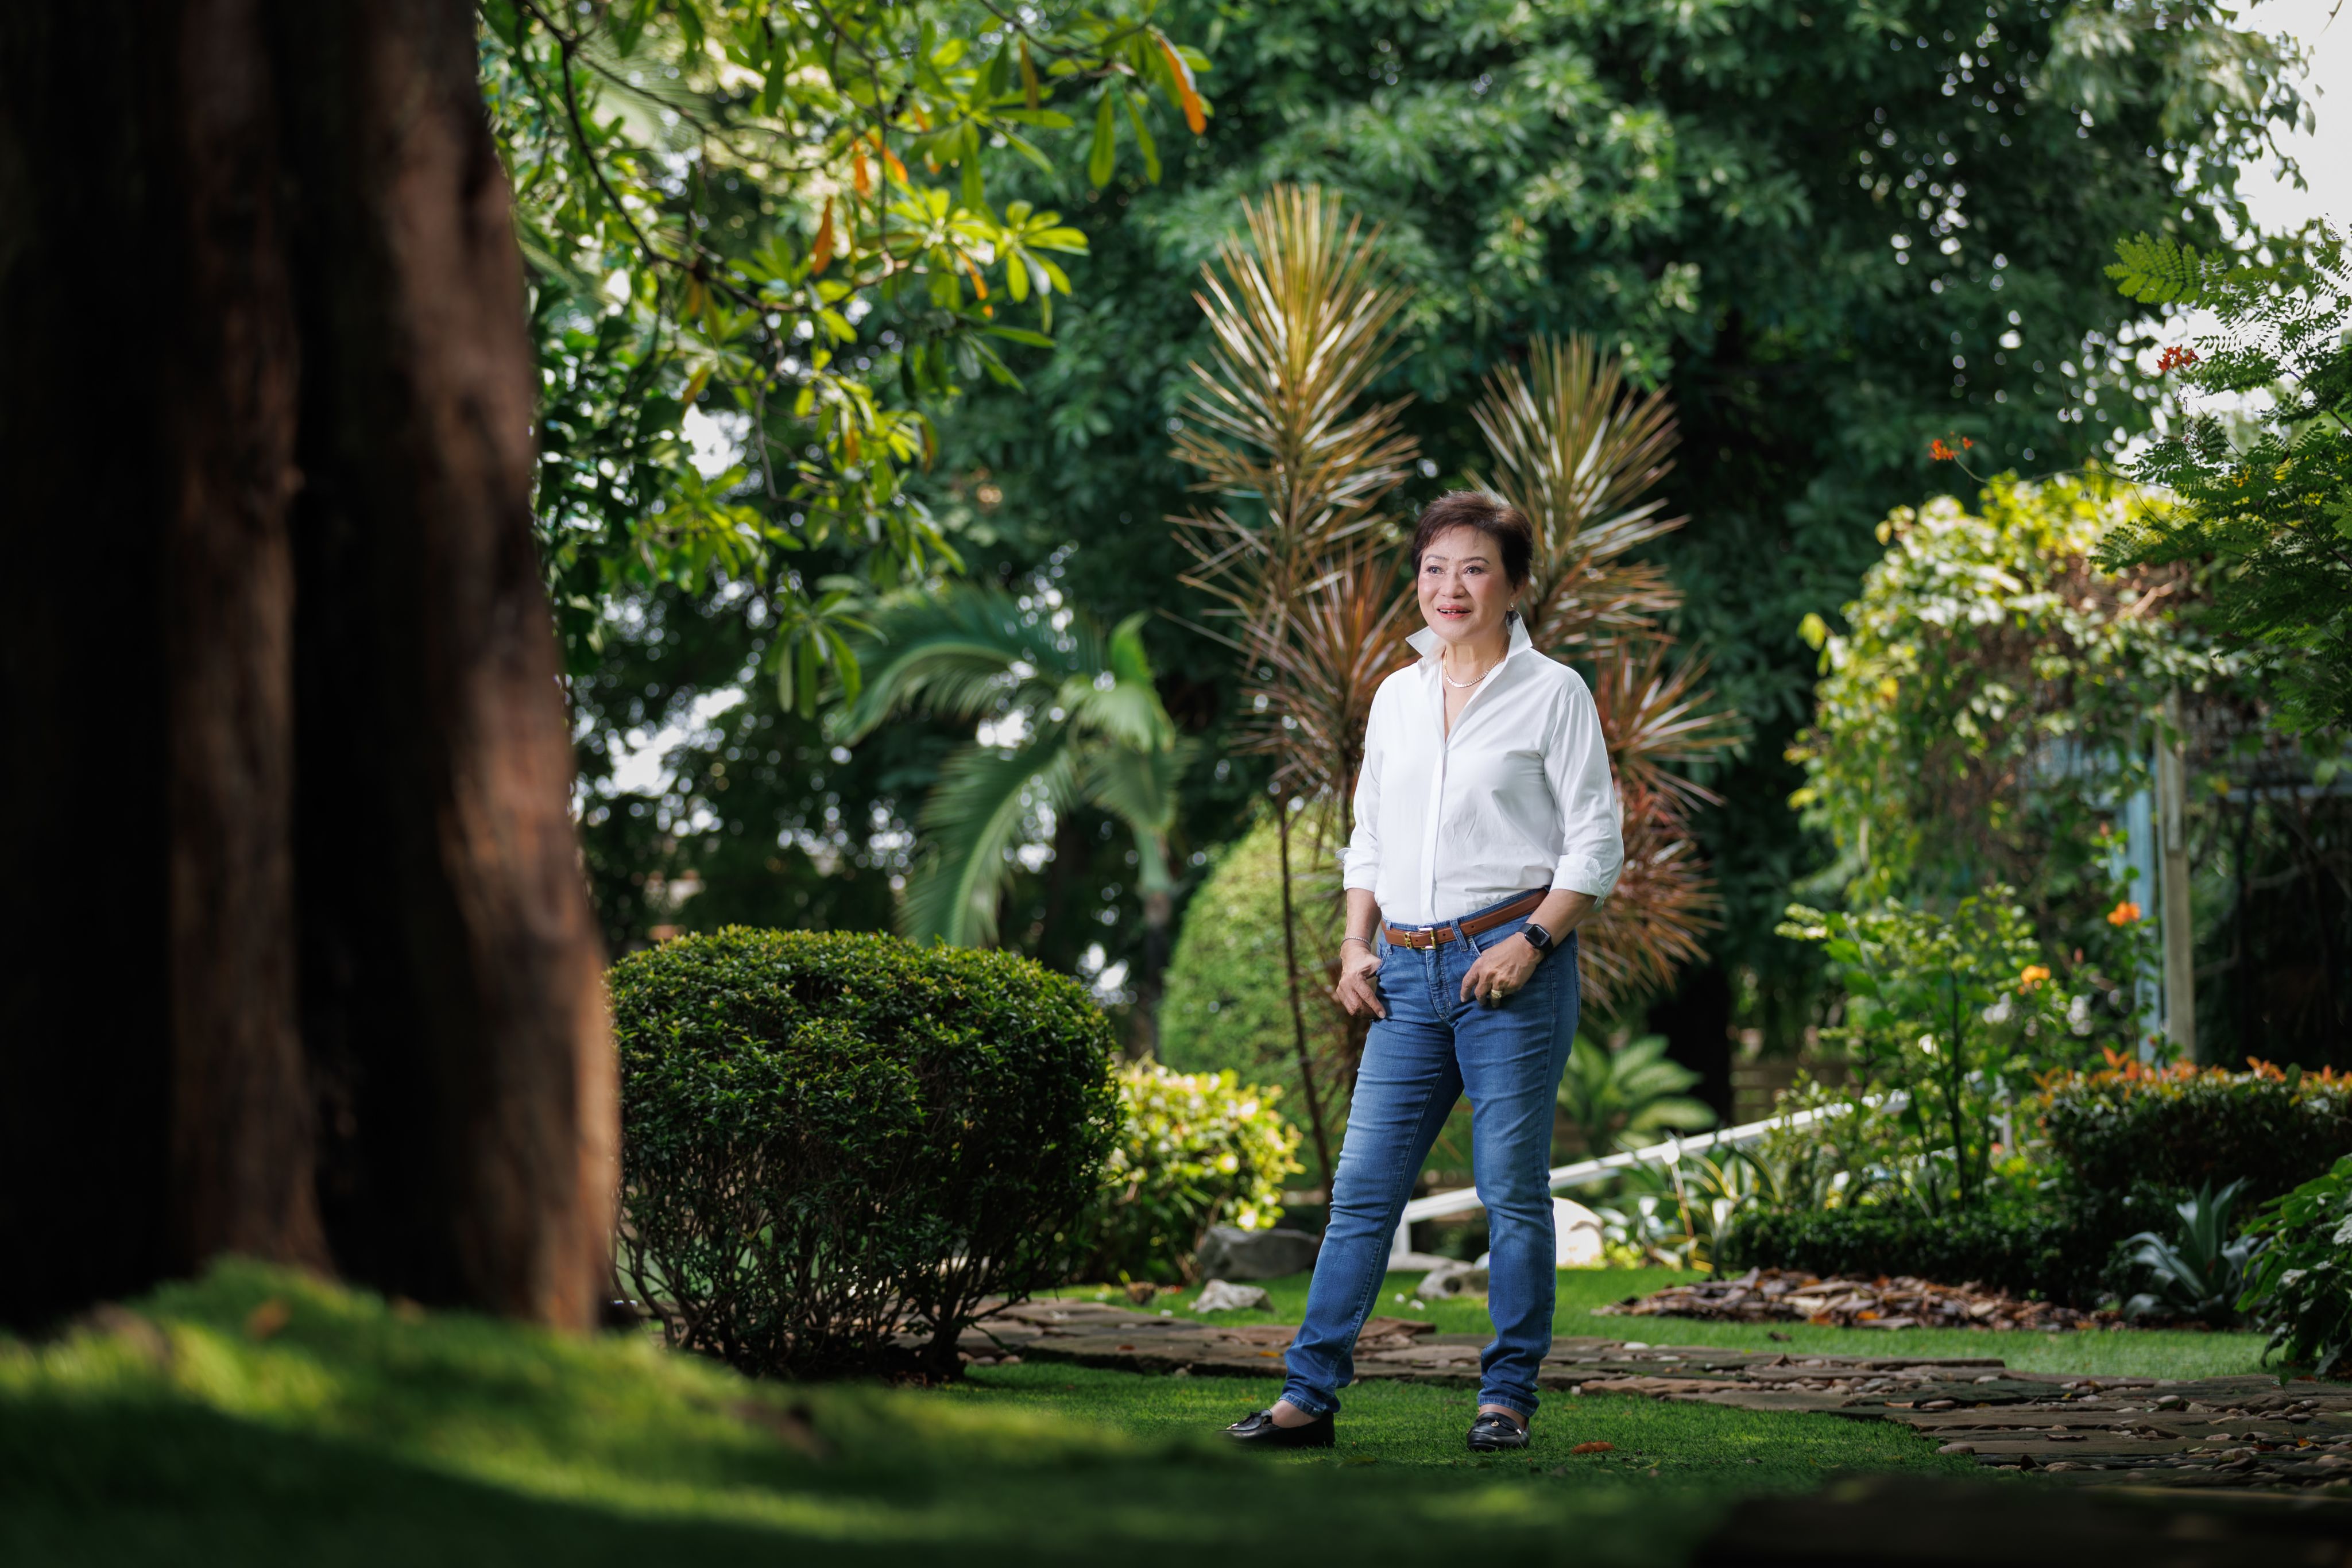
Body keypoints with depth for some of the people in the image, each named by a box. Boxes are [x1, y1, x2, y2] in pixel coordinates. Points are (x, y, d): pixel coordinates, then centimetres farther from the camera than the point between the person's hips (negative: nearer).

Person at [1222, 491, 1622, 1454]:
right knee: (1364, 1183, 1)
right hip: (1407, 973, 5)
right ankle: (1310, 1393, 2)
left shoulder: (1552, 692, 1)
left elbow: (1597, 843, -2)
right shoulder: (1395, 698, 16)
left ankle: (1508, 1396, 6)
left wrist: (1532, 941, -13)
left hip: (1510, 961, -5)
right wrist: (1356, 948, 8)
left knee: (1511, 1186, -2)